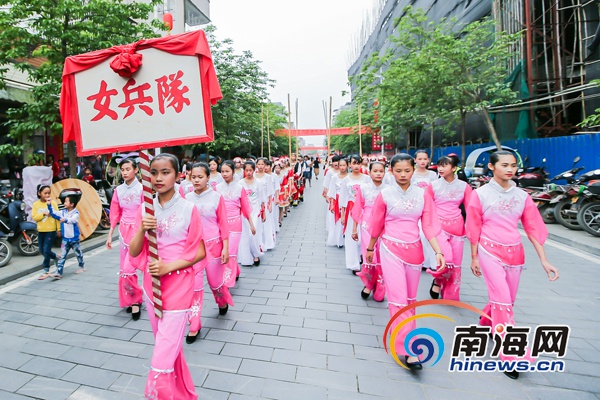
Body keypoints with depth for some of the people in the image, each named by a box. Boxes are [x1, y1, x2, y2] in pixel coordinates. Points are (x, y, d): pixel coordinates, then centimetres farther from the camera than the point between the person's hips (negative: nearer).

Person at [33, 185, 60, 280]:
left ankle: (46, 271, 6)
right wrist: (43, 214, -20)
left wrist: (59, 229, -7)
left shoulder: (53, 203, -6)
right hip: (41, 231, 5)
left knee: (47, 250, -5)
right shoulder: (36, 204, 2)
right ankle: (56, 257, 39)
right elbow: (34, 217, -3)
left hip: (51, 230, -5)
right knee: (42, 251, 13)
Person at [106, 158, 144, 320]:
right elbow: (115, 214, 11)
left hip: (138, 231, -6)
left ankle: (135, 300, 11)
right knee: (124, 268, 12)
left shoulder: (141, 189, -10)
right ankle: (132, 300, 28)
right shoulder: (118, 190, 7)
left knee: (128, 269, -9)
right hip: (124, 231, 6)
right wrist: (110, 235, 11)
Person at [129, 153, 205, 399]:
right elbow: (134, 252, 2)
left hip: (178, 287, -5)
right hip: (151, 285, 5)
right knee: (168, 348, 22)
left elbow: (199, 252, -7)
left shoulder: (188, 209, -11)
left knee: (162, 360, -6)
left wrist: (169, 266, -18)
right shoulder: (145, 209, 1)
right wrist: (142, 230, -15)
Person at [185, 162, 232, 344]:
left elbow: (223, 224, -7)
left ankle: (223, 302, 48)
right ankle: (194, 325, 18)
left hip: (213, 245, -2)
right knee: (194, 285, 2)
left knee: (215, 281, 14)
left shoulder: (216, 197, -8)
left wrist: (225, 248, -9)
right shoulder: (187, 198, -1)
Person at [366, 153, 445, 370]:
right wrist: (370, 248, 11)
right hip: (391, 249, -3)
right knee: (398, 298, -5)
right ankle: (408, 349, 4)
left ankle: (404, 332, 38)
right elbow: (377, 225, 3)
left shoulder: (422, 194, 0)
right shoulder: (385, 194, -6)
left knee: (410, 298, 16)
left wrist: (438, 252, -10)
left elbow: (429, 226, 0)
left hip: (414, 250, 3)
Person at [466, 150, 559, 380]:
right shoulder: (480, 194, -6)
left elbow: (533, 228, 5)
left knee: (507, 300, 15)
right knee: (502, 300, -8)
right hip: (490, 251, -4)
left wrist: (544, 260, 0)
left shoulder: (522, 196, 4)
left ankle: (485, 322, 44)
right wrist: (474, 258, -1)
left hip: (514, 253, 5)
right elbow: (474, 228, -3)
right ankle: (511, 356, 4)